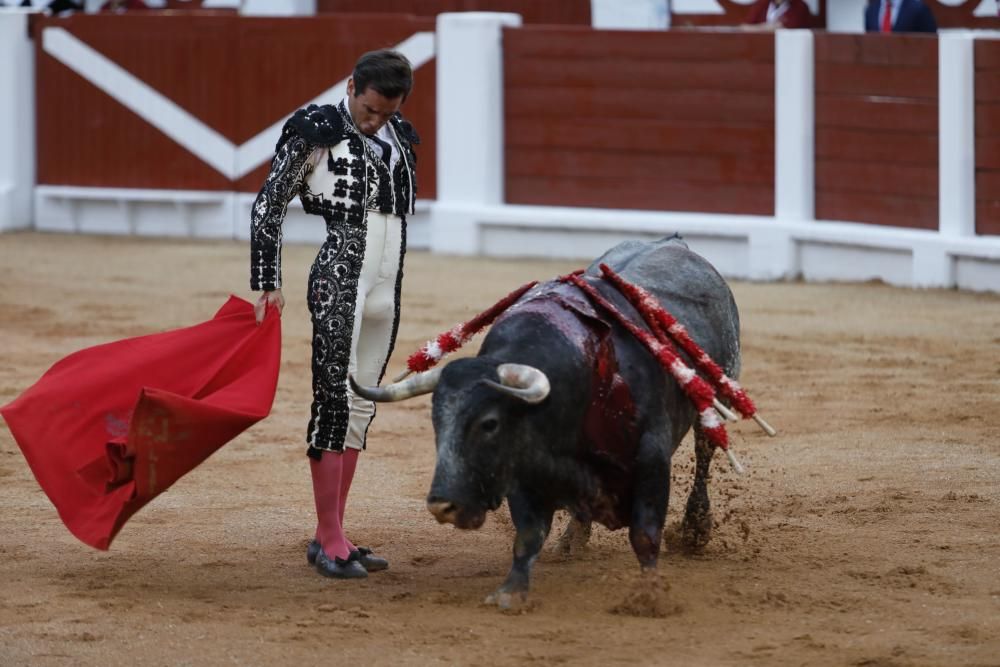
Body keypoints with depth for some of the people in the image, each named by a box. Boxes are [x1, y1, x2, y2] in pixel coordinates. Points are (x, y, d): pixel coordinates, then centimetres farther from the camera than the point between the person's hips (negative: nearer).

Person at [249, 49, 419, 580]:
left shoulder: (399, 138, 13)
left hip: (385, 289, 7)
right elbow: (269, 204, -3)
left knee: (361, 409, 7)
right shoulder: (315, 130, -5)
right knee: (334, 400, -9)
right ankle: (331, 542, -8)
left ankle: (328, 535, 13)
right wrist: (267, 284, -7)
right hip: (338, 280, -7)